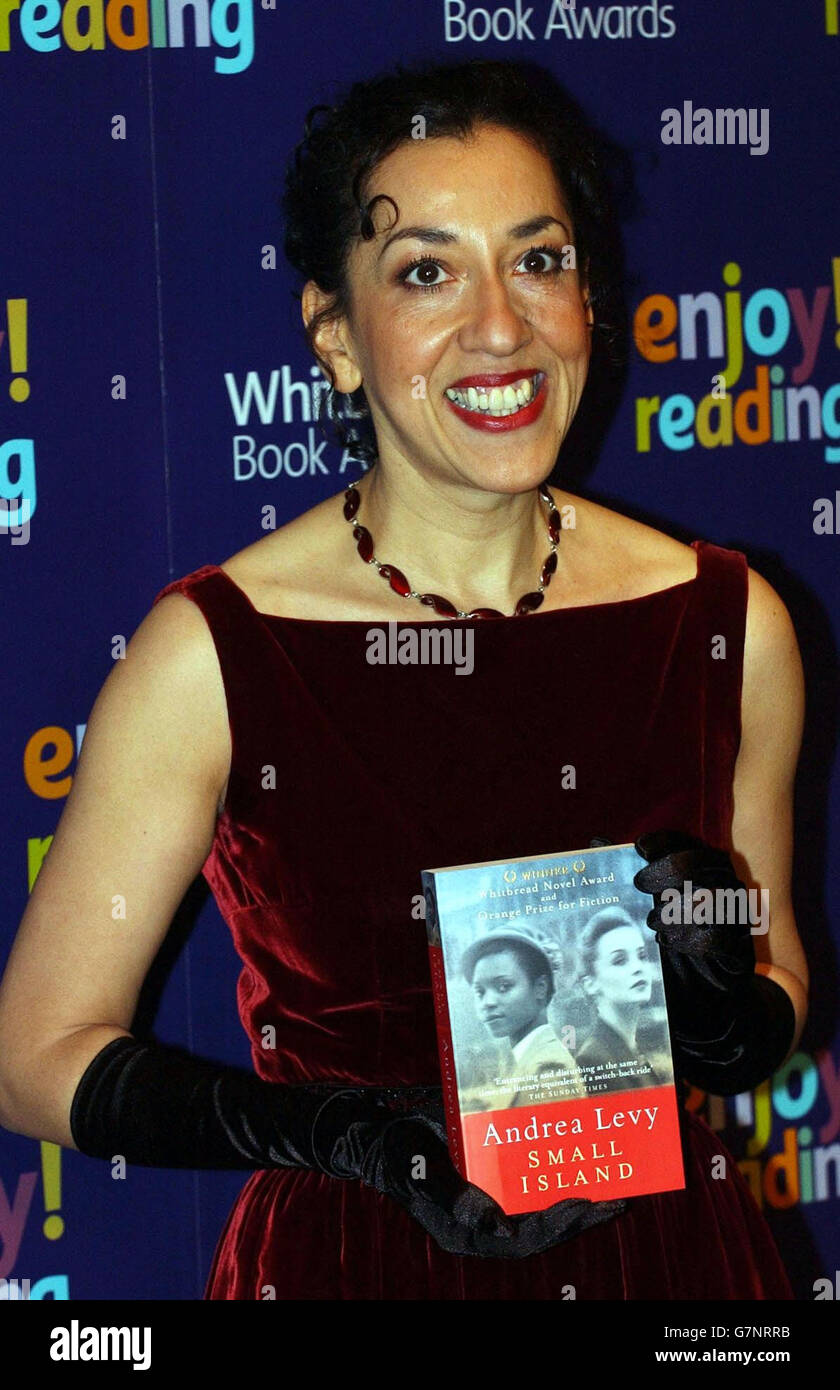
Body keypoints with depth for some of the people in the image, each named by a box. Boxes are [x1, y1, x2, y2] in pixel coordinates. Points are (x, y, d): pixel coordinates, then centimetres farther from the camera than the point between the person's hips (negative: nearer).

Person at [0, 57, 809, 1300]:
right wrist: (346, 1128, -22)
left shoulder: (726, 625, -5)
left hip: (664, 1253, 3)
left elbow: (776, 1012, 7)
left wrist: (721, 1003, -15)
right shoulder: (213, 656, -14)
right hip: (349, 1261, -3)